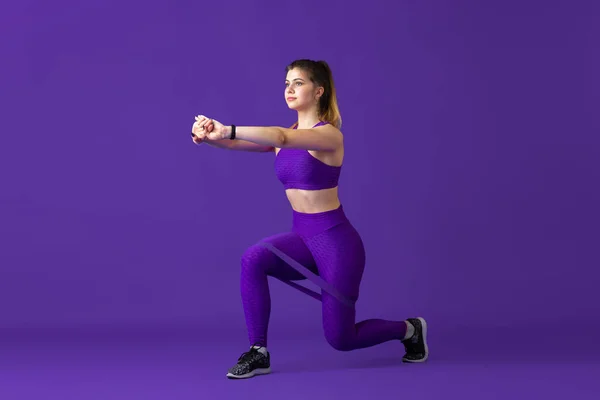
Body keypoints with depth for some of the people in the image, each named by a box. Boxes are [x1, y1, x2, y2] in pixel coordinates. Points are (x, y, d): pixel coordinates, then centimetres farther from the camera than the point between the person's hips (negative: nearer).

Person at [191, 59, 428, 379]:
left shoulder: (329, 135, -16)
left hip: (335, 240, -6)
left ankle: (409, 330, 31)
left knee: (341, 339, 2)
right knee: (253, 259, -24)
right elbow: (237, 143, -11)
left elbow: (281, 138, -36)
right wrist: (210, 136, -32)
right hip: (303, 238, 6)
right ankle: (259, 352, -10)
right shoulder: (287, 136, 6)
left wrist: (227, 130, -43)